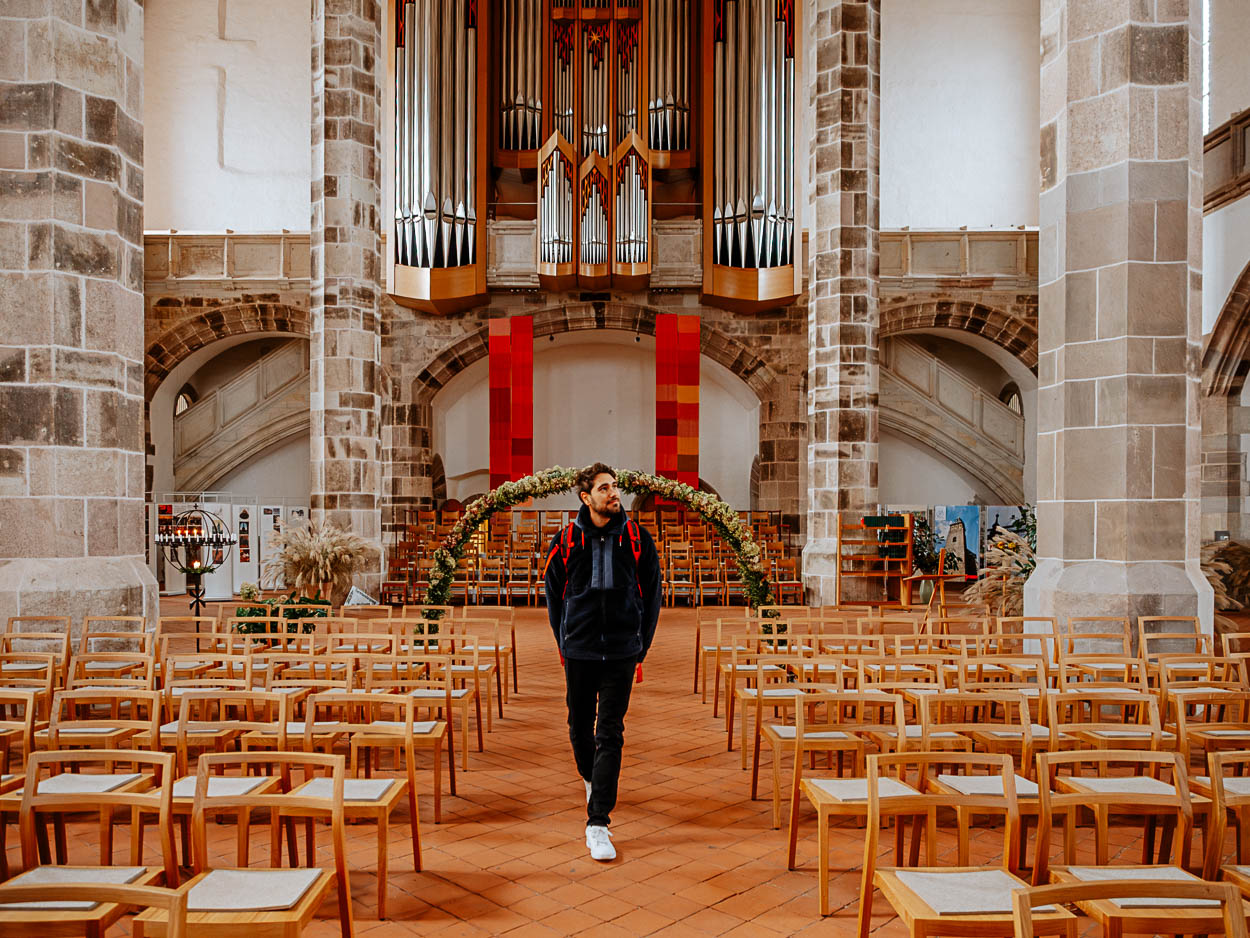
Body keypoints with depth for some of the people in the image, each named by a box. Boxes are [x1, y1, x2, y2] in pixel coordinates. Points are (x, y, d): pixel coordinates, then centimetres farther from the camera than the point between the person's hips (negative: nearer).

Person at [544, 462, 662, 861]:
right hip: (579, 652, 1)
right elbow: (553, 593, 10)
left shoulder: (636, 538, -1)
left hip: (622, 652, -1)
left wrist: (641, 645, 6)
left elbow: (652, 593, 7)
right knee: (580, 728, 14)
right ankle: (593, 780, 44)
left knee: (610, 735, -4)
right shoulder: (567, 540, -1)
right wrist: (564, 643, 8)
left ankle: (598, 822, -1)